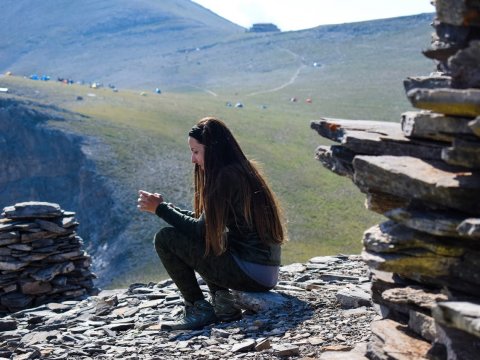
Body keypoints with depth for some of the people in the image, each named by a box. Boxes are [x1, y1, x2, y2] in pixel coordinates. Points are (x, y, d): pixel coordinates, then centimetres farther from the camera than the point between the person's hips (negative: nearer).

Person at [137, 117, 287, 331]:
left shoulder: (227, 177, -15)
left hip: (251, 273, -9)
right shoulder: (241, 170, 13)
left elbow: (200, 230, -12)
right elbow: (203, 219, 18)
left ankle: (199, 310, 2)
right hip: (268, 271, 9)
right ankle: (223, 303, 14)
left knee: (165, 238, -4)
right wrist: (164, 206, 12)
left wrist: (160, 209, -3)